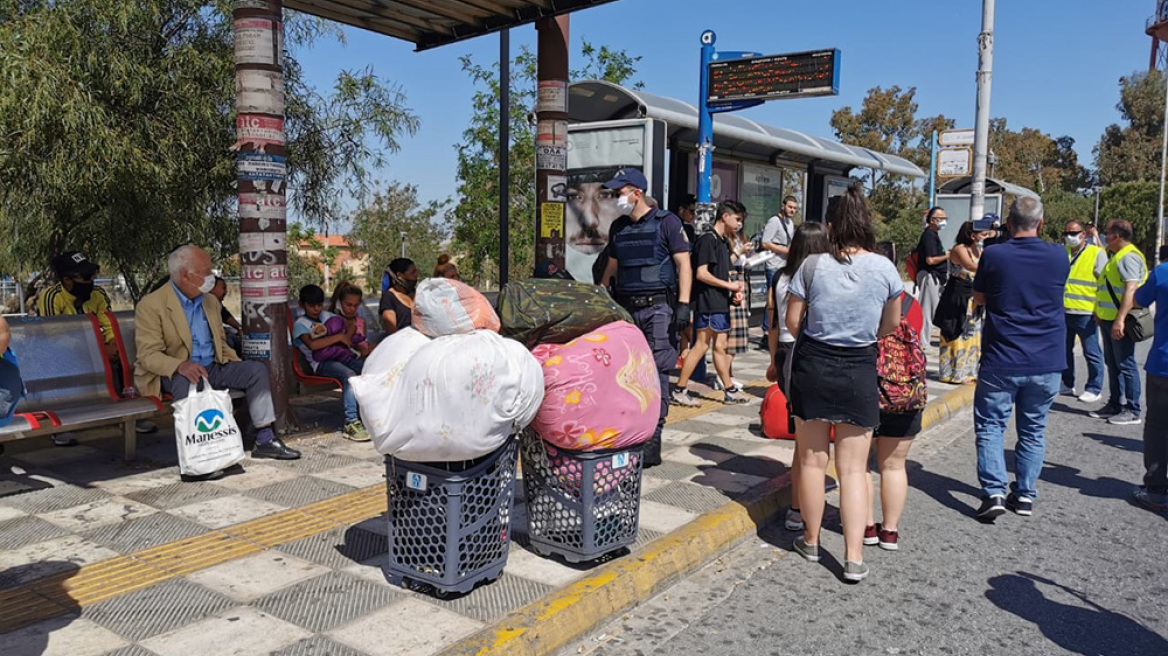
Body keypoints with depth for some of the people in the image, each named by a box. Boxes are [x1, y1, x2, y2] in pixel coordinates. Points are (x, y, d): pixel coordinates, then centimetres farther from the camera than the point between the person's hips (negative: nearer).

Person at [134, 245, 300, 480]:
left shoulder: (210, 302, 13)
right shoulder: (151, 305, -10)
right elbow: (148, 355, -18)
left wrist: (235, 364, 2)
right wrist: (181, 366, -37)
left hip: (213, 367, 7)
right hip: (175, 372, -7)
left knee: (256, 369, -11)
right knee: (187, 383, -39)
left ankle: (265, 440, -7)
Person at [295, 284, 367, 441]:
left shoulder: (327, 316, 26)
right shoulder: (300, 325, 5)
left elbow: (351, 325, 24)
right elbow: (313, 345, -13)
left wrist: (347, 336, 1)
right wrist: (340, 337, -10)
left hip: (342, 355, 6)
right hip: (321, 363, -6)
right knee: (349, 375, -36)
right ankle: (350, 422, -38)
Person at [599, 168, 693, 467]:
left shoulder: (666, 222, -1)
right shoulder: (618, 227, 15)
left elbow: (683, 264, -5)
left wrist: (684, 304, -15)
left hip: (657, 307, -5)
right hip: (625, 308, 5)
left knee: (657, 372, -8)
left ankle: (653, 439, -5)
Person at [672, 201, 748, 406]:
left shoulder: (724, 242, 18)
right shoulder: (708, 240, -11)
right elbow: (701, 273, -18)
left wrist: (735, 291, 6)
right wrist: (729, 285, -13)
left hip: (721, 303, 9)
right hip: (708, 303, -9)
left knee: (720, 346, 13)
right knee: (702, 345, -8)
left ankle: (730, 390, 18)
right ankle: (679, 391, -3)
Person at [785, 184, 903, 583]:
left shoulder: (812, 266, -9)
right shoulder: (885, 269, -6)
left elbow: (792, 321, -3)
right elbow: (890, 326, 5)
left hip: (813, 366, 0)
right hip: (860, 371, 1)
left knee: (812, 460, 13)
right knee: (853, 468, 7)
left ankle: (811, 541, 27)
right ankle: (853, 558, 7)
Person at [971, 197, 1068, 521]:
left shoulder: (994, 255, -9)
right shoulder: (1059, 256, -1)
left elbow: (978, 298, 5)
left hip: (1001, 361, -3)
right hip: (1047, 362, 3)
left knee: (990, 425, 5)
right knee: (1033, 430, 13)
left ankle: (994, 492, -4)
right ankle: (1025, 494, 18)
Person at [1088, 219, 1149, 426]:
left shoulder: (1129, 256, -15)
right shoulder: (1117, 256, 18)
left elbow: (1131, 290, -24)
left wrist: (1120, 319, -30)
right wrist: (1100, 313, 26)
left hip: (1120, 321, -10)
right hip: (1109, 319, 10)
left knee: (1125, 365, -5)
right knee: (1113, 364, 14)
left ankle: (1132, 411, 0)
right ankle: (1115, 405, 22)